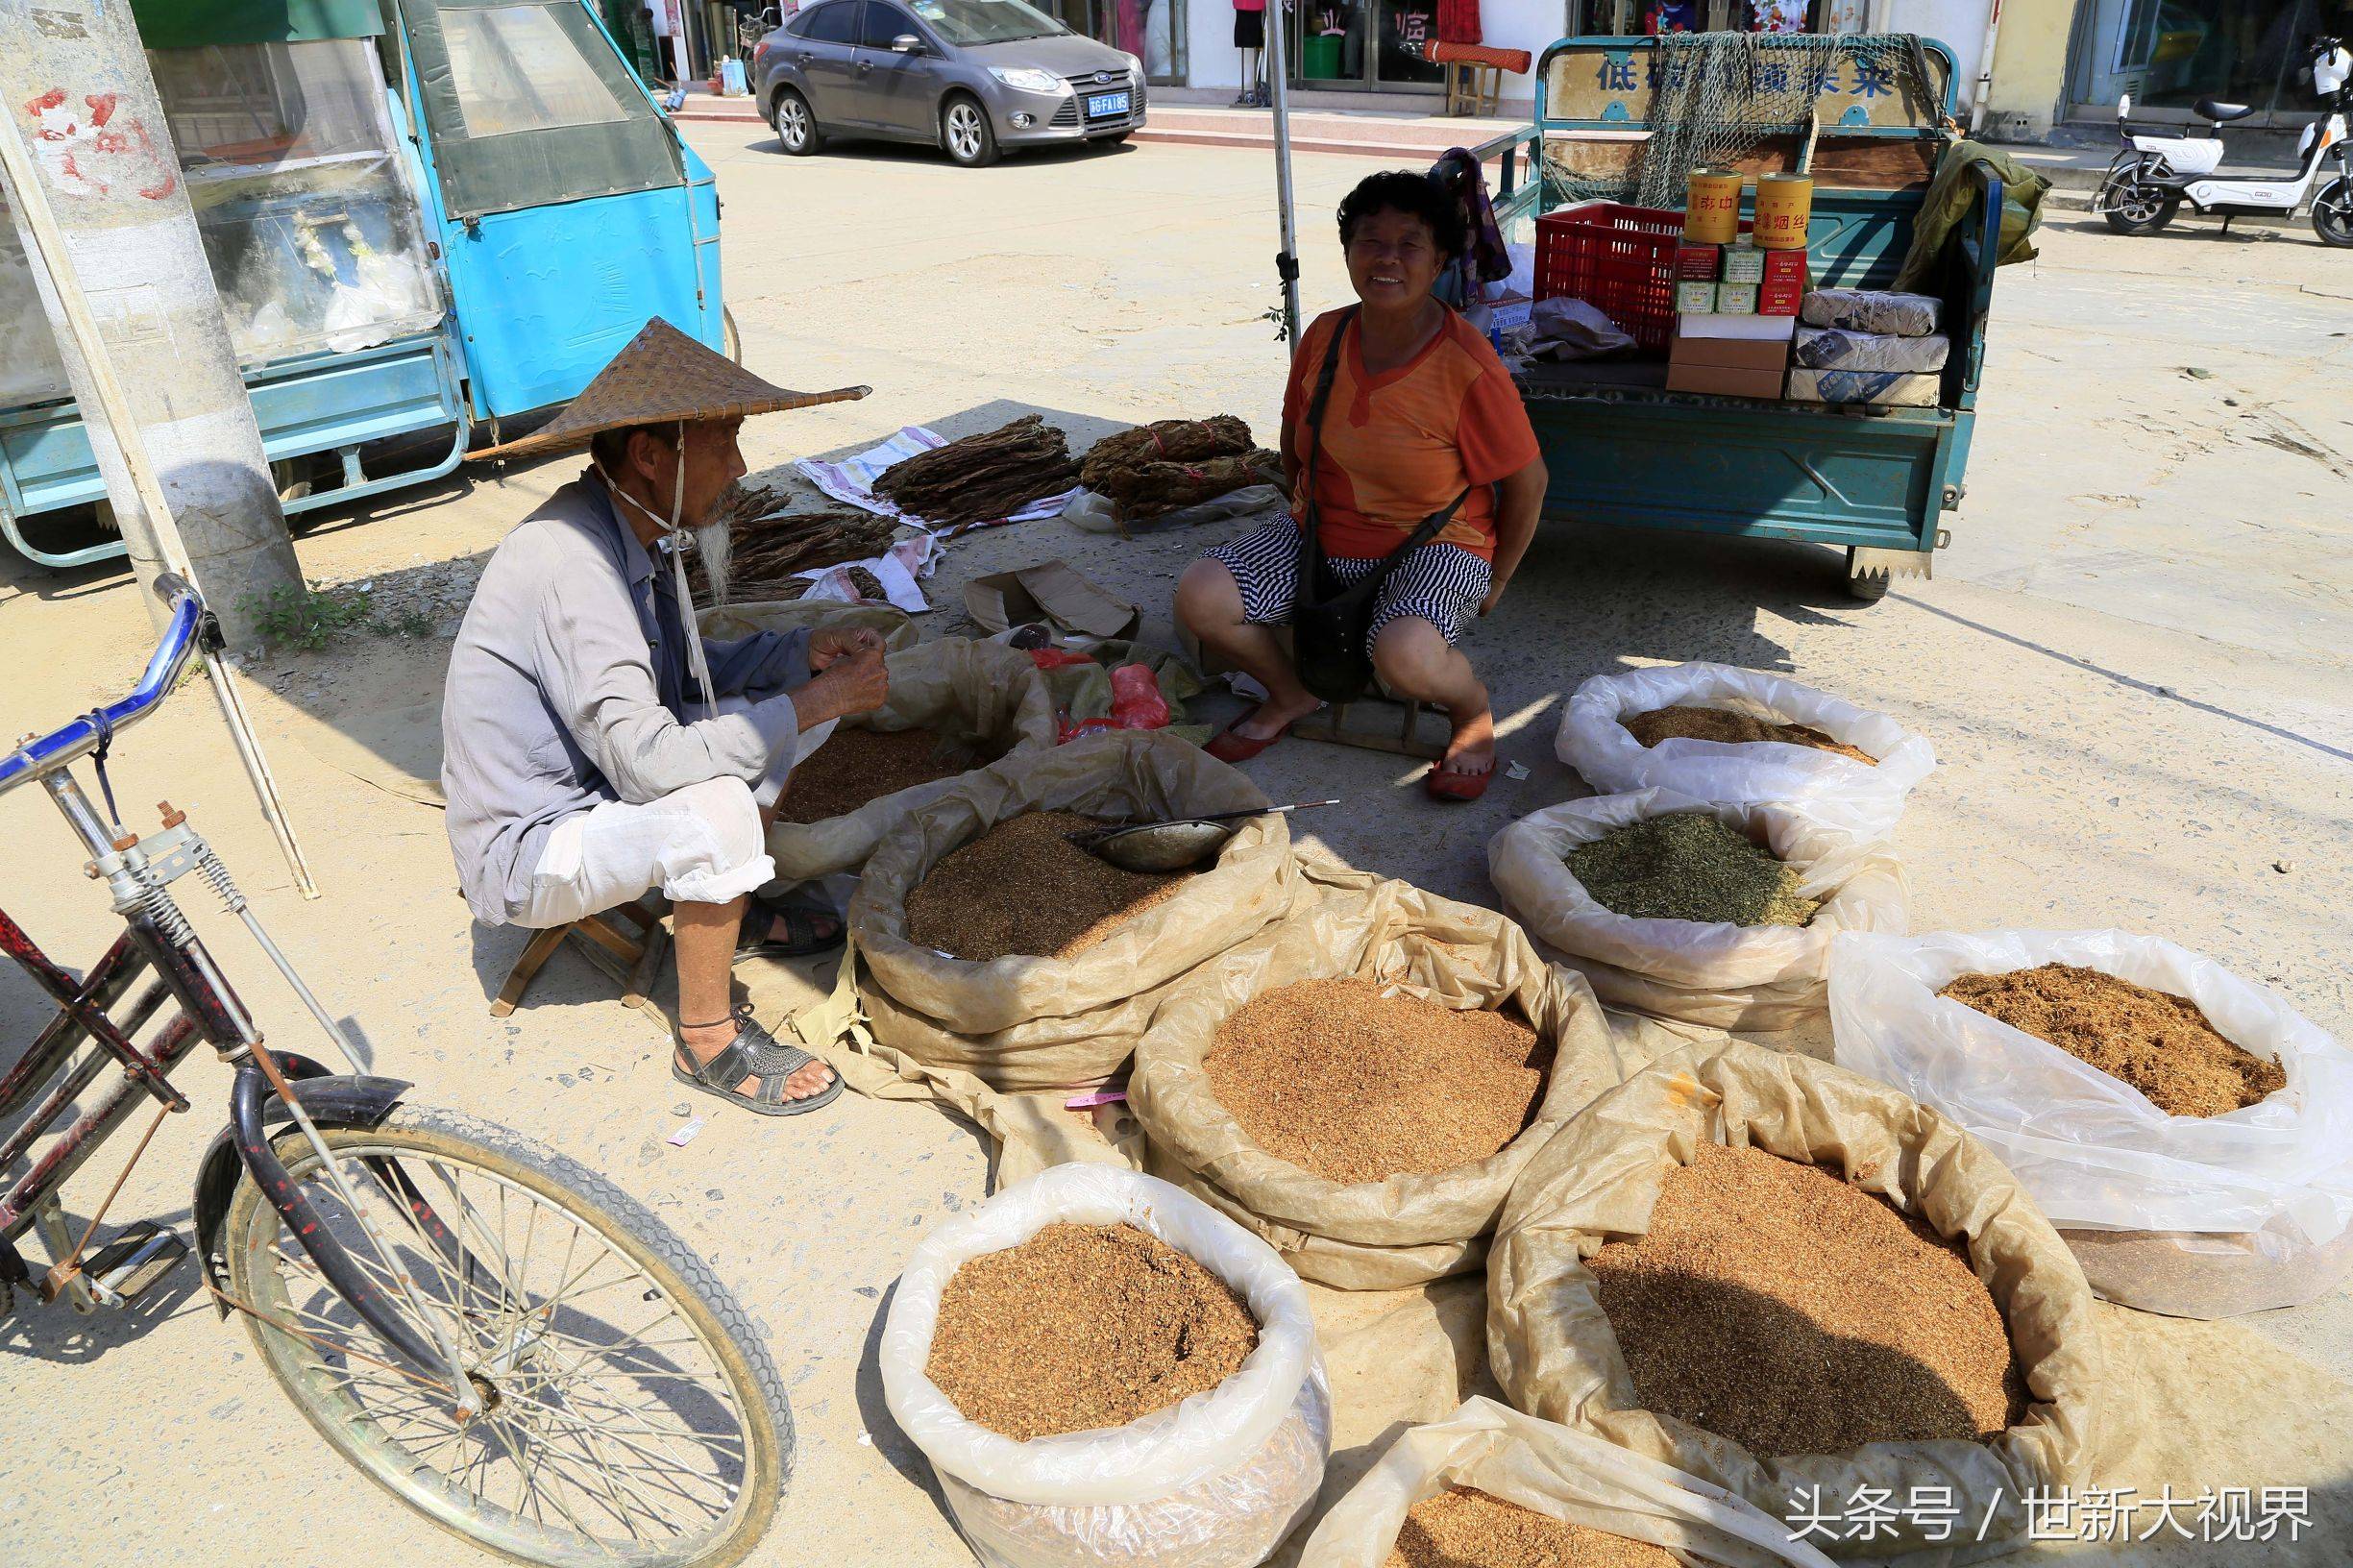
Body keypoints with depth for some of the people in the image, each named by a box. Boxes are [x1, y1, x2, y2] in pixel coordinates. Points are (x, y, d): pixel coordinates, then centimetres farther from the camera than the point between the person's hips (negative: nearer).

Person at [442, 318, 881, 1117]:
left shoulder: (634, 529, -1)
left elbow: (688, 676, 11)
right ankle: (708, 1041, -13)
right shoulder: (571, 560, -30)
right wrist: (820, 701, -28)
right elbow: (649, 762, -35)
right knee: (716, 808, -34)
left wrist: (806, 652, -6)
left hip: (590, 790, 9)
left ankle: (738, 910, 19)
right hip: (527, 852, -9)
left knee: (783, 701, 6)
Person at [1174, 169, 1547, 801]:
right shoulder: (1323, 337, -4)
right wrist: (1309, 511, 15)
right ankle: (1292, 694, 14)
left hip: (1435, 545, -5)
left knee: (1404, 654, -38)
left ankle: (1474, 710, 2)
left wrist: (1496, 581, -2)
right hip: (1319, 535, 5)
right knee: (1199, 597, -17)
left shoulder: (1468, 369, -19)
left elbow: (1527, 484, -9)